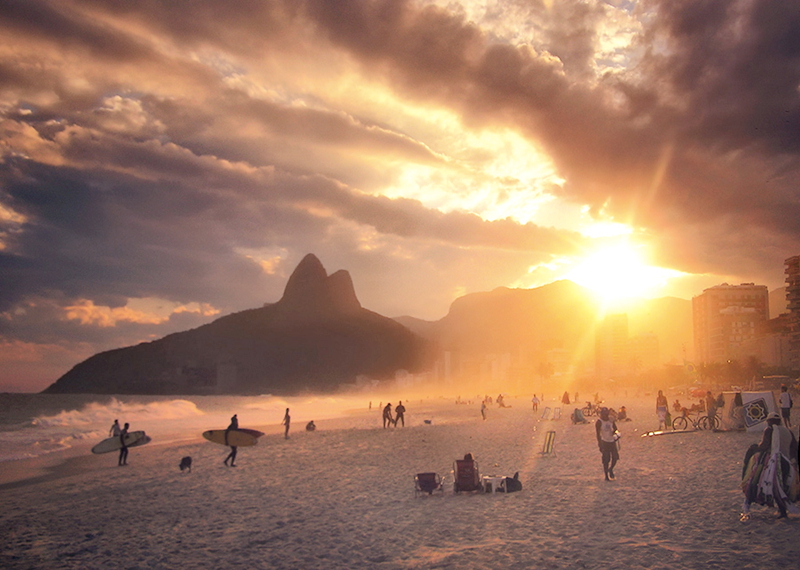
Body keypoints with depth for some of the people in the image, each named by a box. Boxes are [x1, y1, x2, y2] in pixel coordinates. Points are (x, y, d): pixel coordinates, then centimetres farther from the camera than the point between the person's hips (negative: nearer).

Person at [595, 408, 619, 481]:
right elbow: (598, 434, -14)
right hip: (604, 442, -5)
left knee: (615, 457, 2)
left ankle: (610, 469, 31)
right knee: (606, 460, -3)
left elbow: (615, 428, 19)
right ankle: (606, 476, 8)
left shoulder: (611, 420, 5)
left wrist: (614, 432, -4)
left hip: (612, 441, 5)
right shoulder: (599, 422, -11)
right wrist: (600, 444, -20)